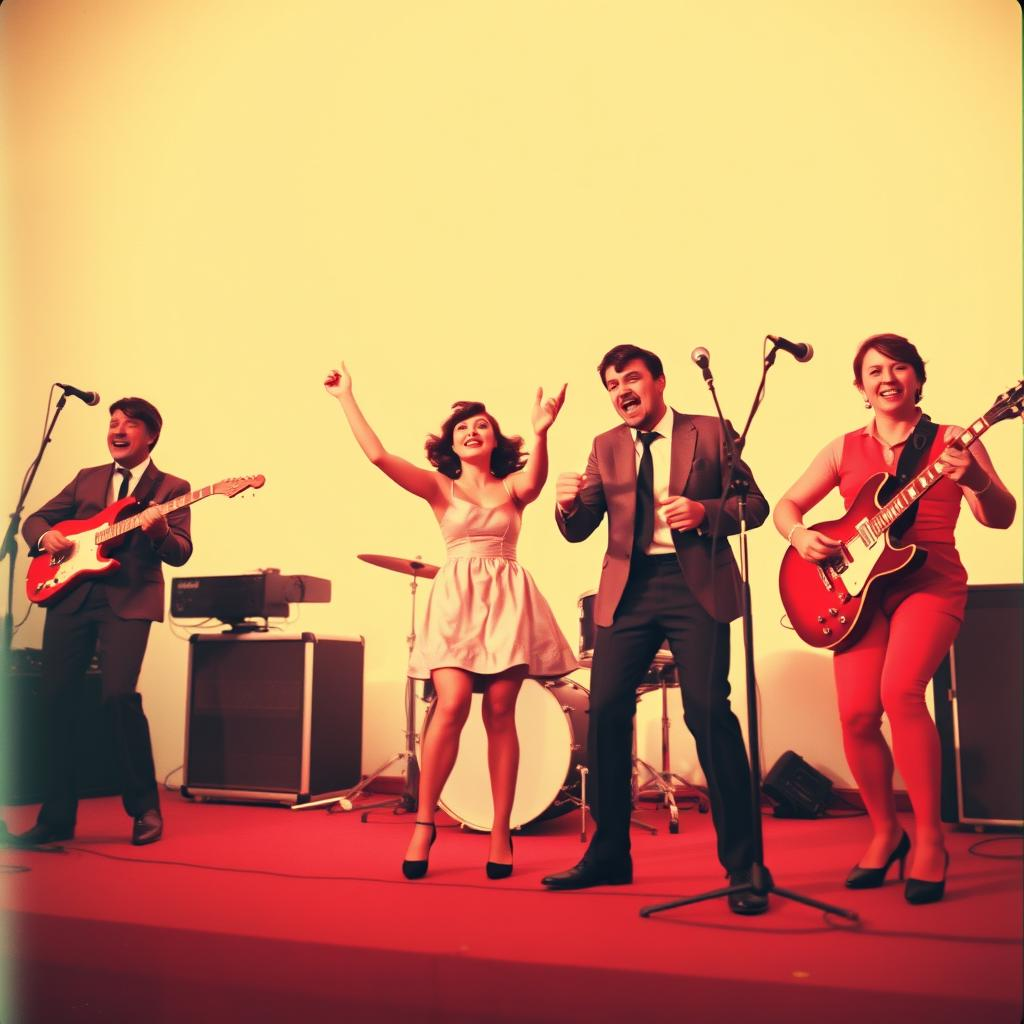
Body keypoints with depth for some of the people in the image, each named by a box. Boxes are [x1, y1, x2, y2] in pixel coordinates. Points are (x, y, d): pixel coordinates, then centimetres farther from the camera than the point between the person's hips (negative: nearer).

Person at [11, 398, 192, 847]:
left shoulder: (171, 487, 6)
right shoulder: (87, 478, 19)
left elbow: (181, 553, -4)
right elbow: (35, 519, 21)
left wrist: (160, 531, -26)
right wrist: (46, 536, -2)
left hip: (129, 600, -5)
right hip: (70, 594, 5)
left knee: (119, 695, -19)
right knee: (57, 698, 1)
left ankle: (145, 809, -2)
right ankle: (57, 816, 14)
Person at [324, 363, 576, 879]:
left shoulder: (513, 486, 9)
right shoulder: (439, 486, 10)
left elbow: (535, 477, -17)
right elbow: (378, 455, -2)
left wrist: (540, 432, -36)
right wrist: (347, 399, -4)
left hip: (507, 600, 1)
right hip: (455, 600, 0)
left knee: (500, 714, 0)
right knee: (452, 705, -16)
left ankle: (501, 832, 8)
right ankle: (423, 822, -2)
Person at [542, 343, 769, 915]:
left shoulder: (710, 432, 5)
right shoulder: (606, 447, 15)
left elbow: (755, 504, 3)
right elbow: (580, 531, 10)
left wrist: (706, 512, -15)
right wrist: (570, 504, -13)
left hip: (696, 586, -4)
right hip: (628, 588, 4)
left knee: (709, 711, -12)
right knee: (606, 712, 1)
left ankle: (742, 864, -1)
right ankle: (609, 855, 16)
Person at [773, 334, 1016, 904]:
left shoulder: (950, 442, 4)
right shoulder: (845, 449, 13)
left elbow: (1000, 518, -6)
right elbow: (787, 505, 14)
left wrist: (976, 480, -28)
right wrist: (799, 535, -8)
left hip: (930, 582, -3)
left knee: (900, 691, -26)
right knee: (857, 713, -10)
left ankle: (930, 839, -10)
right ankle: (886, 833, 15)